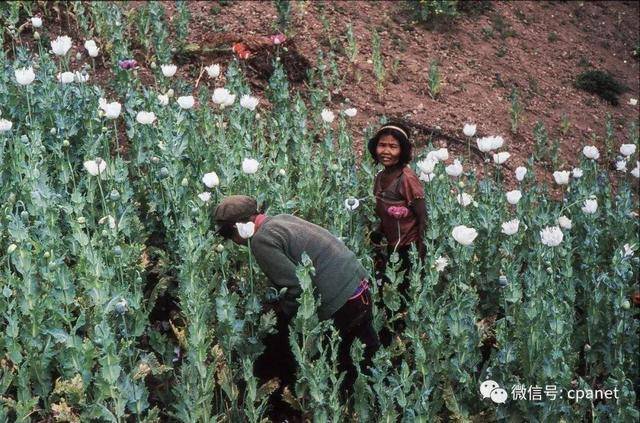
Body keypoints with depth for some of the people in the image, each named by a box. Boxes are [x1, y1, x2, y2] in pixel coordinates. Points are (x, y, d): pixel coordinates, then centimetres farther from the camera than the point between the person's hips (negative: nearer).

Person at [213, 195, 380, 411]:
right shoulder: (281, 218, 13)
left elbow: (295, 287, -18)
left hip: (339, 303, -8)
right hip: (358, 281, 8)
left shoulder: (261, 241, -15)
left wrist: (279, 318, -2)